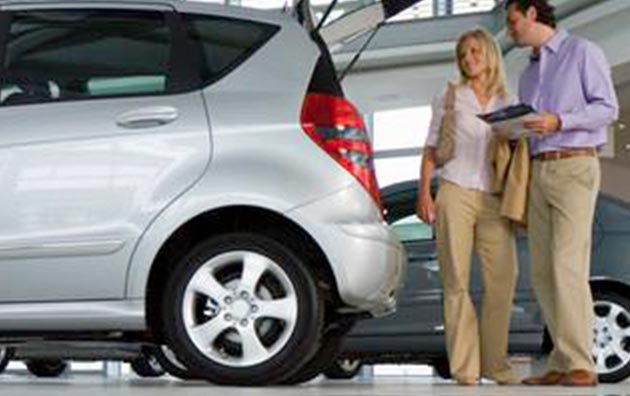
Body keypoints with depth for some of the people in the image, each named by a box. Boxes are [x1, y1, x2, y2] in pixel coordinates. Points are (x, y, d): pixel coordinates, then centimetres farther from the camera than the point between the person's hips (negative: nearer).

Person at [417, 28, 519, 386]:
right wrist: (424, 192, 0)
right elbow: (431, 149, 11)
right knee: (456, 281, -6)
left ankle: (496, 363, 5)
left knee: (503, 280, -6)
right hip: (456, 192, -1)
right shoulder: (449, 98, 12)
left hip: (495, 199, 1)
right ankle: (465, 366, -4)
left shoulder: (509, 103, 14)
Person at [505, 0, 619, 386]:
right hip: (538, 171, 8)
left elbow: (607, 108, -6)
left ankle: (580, 365, -15)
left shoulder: (582, 52, 2)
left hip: (574, 166, -7)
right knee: (544, 274, 1)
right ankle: (562, 363, 2)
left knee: (567, 267, -16)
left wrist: (558, 122, -18)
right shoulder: (529, 74, 24)